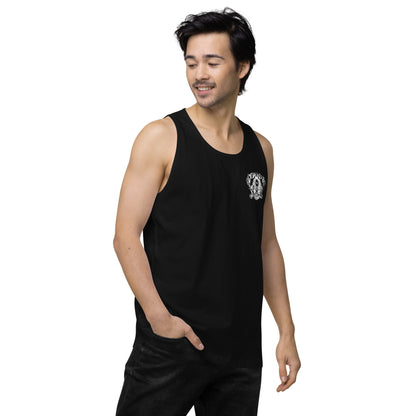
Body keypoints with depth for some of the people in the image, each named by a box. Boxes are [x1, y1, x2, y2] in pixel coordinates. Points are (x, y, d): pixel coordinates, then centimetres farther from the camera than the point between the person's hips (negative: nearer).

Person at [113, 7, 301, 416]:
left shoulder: (261, 149, 10)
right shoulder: (161, 137, -5)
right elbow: (126, 236, -8)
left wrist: (286, 331, 11)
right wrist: (158, 316, -17)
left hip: (241, 347, 5)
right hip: (170, 340, -4)